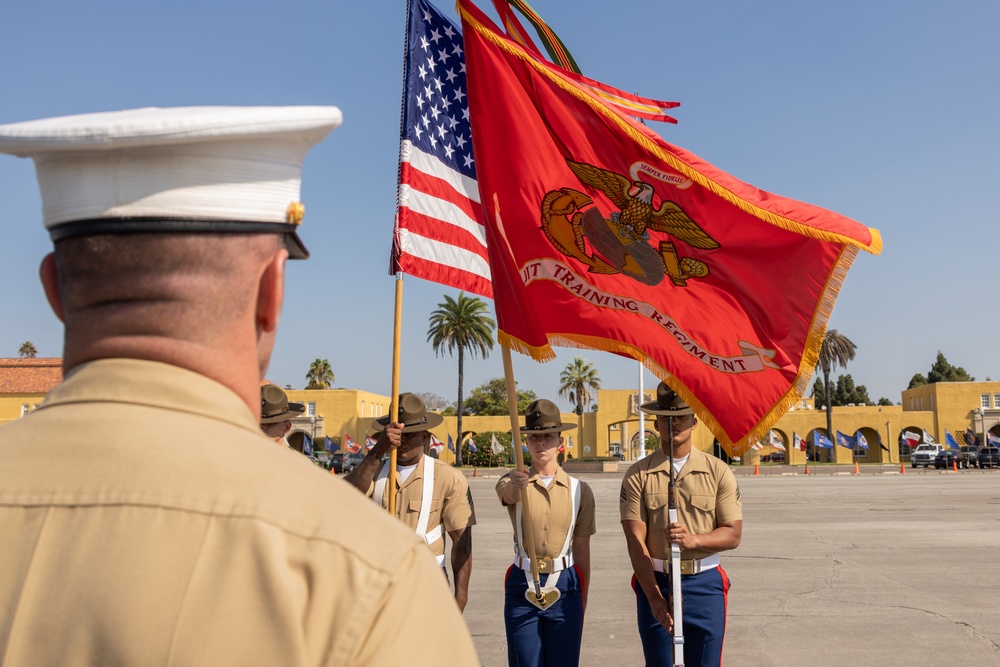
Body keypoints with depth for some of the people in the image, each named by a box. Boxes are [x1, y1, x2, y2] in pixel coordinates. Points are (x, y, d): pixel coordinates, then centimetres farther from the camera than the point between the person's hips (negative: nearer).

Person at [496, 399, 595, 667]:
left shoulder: (580, 490, 2)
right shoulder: (513, 483, -1)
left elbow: (582, 550, 5)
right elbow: (508, 495, -27)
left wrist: (583, 597, 8)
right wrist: (516, 485, -50)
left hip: (565, 586, 0)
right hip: (522, 585, 0)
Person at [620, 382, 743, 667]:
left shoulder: (718, 471, 0)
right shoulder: (638, 475, -3)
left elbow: (733, 534, -1)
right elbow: (635, 542, -8)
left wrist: (693, 539, -21)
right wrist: (654, 597, -16)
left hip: (705, 584, 1)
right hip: (654, 582, 0)